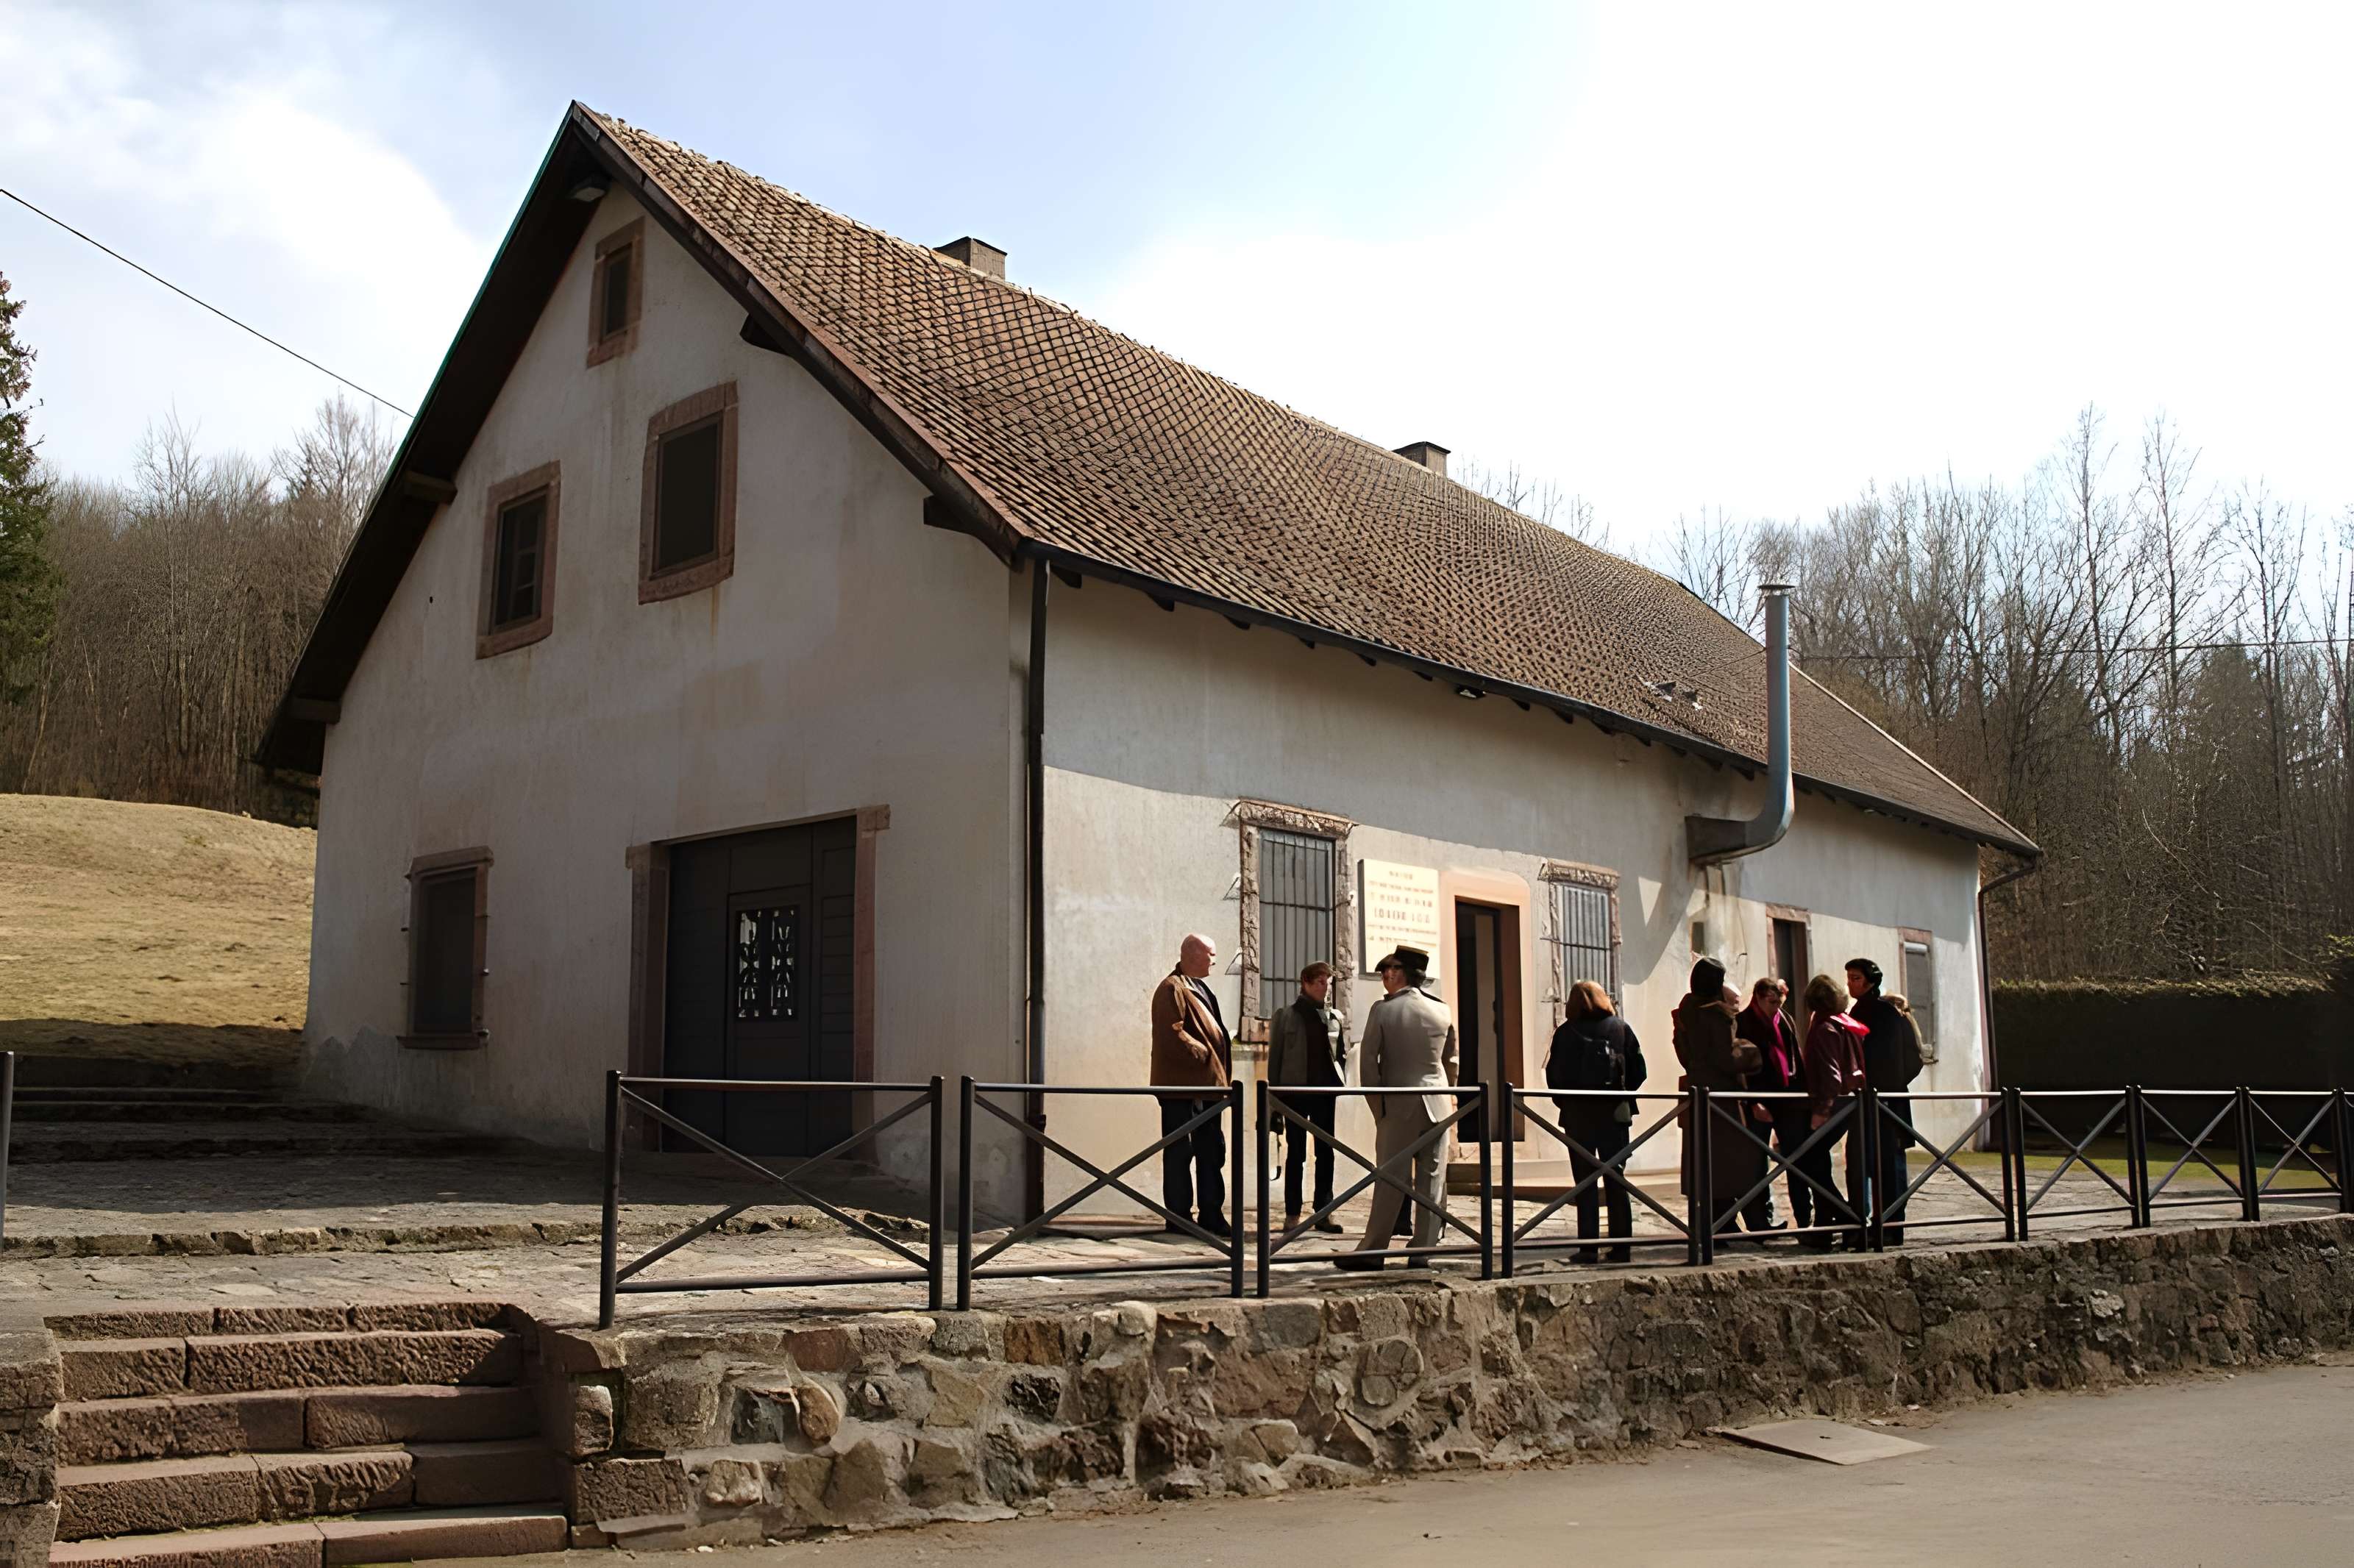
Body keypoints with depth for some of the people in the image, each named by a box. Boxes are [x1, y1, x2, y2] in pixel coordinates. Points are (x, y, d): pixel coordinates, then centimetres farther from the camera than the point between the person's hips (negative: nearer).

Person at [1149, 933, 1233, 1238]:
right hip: (1182, 1086, -10)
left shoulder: (1199, 988, 20)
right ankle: (1179, 1215, 2)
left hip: (1207, 1085, 10)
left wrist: (1221, 1076, 14)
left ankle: (1211, 1215, 18)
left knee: (1212, 1151, 12)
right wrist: (1203, 1054, -15)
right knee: (1180, 1152, -3)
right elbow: (1173, 1034, -22)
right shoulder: (1172, 989, -11)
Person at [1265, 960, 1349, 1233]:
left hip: (1324, 1093, 3)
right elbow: (1275, 1057, 0)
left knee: (1326, 1152, 4)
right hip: (1296, 1092, -3)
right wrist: (1275, 1093, -3)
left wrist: (1340, 1083, 1)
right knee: (1296, 1153, 2)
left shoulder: (1336, 1018, 9)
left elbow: (1344, 1054, 12)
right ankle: (1292, 1215, 7)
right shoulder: (1287, 1016, 0)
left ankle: (1324, 1212, 10)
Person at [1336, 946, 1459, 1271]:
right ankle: (1424, 1251, 7)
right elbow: (1451, 1061, 14)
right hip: (1438, 1103, 3)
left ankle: (1372, 1251, 2)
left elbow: (1368, 1061, -7)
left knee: (1390, 1179, 0)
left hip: (1399, 1103, -3)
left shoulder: (1383, 1010, -7)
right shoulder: (1442, 1011, 6)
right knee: (1432, 1180, 5)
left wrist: (1378, 1106, 2)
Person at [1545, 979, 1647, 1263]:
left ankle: (1587, 1247, 1)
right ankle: (1621, 1247, 7)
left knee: (1585, 1183, 4)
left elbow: (1553, 1075, -3)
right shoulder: (1620, 1028, 1)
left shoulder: (1565, 1033, -3)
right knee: (1617, 1181, 8)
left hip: (1577, 1115, -1)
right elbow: (1639, 1071, 2)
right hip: (1614, 1114, 1)